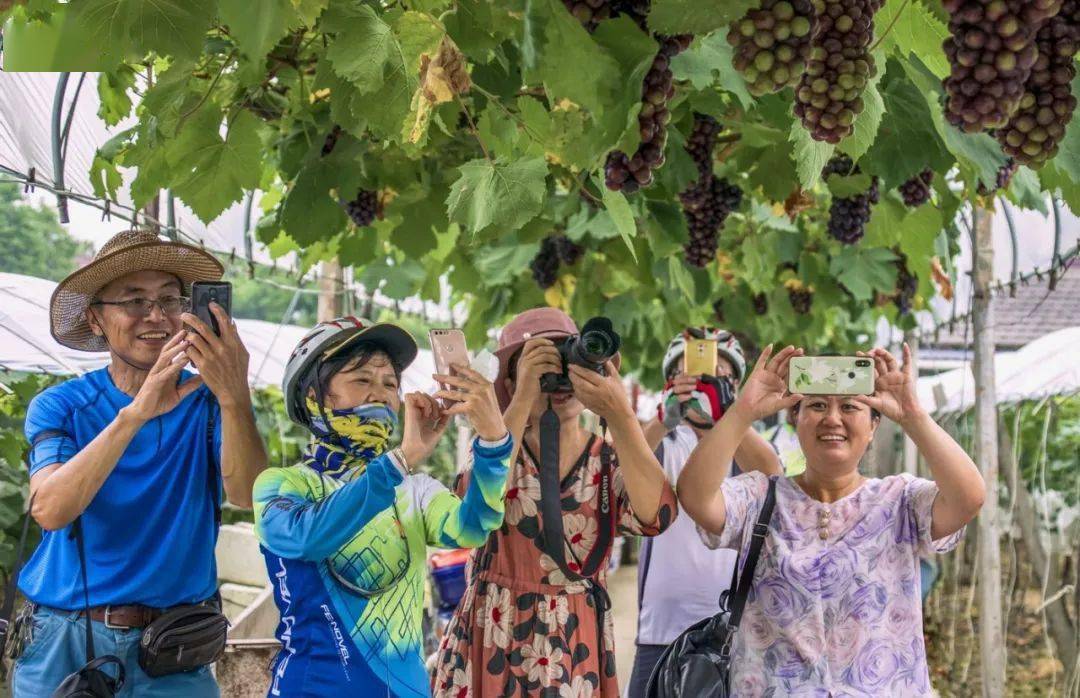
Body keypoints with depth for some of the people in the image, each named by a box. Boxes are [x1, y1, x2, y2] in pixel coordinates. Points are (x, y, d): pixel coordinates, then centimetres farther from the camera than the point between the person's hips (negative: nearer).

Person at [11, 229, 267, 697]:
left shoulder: (209, 402, -2)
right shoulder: (60, 406, -3)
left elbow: (245, 495, -19)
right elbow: (50, 510, -20)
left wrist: (235, 399, -36)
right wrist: (135, 414, -31)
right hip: (64, 642, 0)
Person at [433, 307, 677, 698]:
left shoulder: (611, 463, 0)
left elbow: (655, 514, -21)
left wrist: (619, 414, -29)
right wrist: (524, 399, -27)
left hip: (578, 652, 1)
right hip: (491, 648, -1)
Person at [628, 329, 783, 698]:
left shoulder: (749, 445, 7)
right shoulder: (664, 444, 6)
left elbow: (770, 475, -17)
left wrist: (726, 414, -34)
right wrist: (664, 419, -37)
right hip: (664, 628, 0)